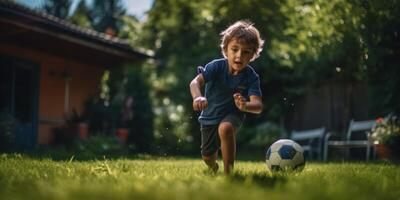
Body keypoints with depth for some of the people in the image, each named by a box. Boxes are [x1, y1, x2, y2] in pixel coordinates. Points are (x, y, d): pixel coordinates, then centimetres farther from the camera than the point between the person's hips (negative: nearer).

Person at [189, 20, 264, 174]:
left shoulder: (251, 77, -23)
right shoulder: (217, 66, -23)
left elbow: (258, 106, -33)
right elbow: (196, 82, -36)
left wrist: (245, 106, -57)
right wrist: (198, 97, -59)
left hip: (232, 114, -2)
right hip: (210, 116, 2)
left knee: (225, 128, -38)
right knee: (208, 157, 14)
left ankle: (228, 172, -26)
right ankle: (214, 167, 55)